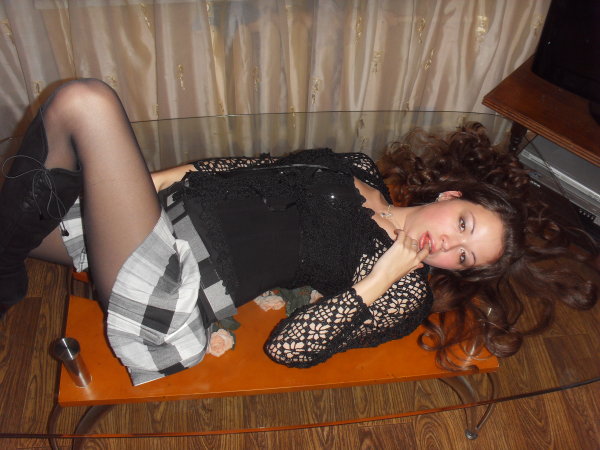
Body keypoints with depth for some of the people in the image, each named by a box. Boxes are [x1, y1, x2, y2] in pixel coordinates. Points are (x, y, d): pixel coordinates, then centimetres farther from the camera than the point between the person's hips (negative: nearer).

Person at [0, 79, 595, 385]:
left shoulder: (404, 292, -4)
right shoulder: (361, 169, 11)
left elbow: (288, 349, -12)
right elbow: (257, 167, 15)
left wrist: (375, 282, -18)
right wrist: (165, 175, 6)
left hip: (169, 285, -6)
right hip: (175, 202, 6)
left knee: (87, 102, -19)